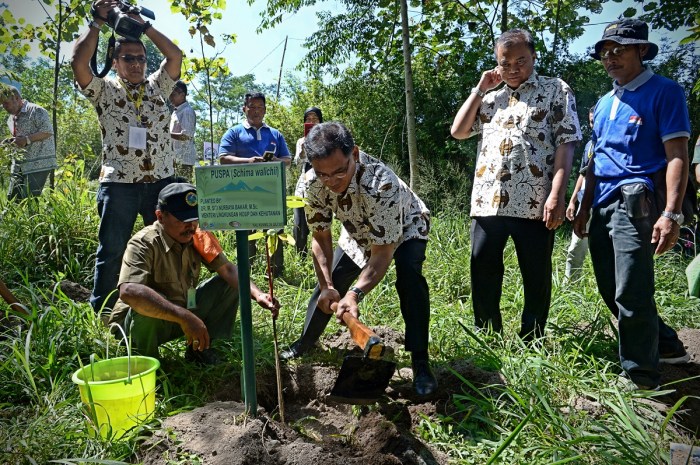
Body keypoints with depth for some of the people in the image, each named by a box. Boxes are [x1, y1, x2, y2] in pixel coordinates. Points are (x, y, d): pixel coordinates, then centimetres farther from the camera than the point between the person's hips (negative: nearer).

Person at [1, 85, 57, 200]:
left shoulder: (36, 111, -6)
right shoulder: (11, 119, 21)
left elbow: (48, 132, -15)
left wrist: (27, 139, -22)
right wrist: (10, 143, 6)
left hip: (38, 164, -9)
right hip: (18, 165, 9)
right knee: (12, 199, 6)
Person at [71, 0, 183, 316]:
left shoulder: (157, 87, 14)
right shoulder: (104, 90, 6)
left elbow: (175, 55, 4)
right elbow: (79, 61, -9)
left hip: (162, 181, 3)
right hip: (118, 184, -2)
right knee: (111, 251, 3)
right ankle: (100, 313, 14)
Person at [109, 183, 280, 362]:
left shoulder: (198, 236, -9)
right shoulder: (143, 244, -27)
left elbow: (228, 269, -14)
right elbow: (128, 291, -44)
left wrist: (258, 294, -33)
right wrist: (184, 317, -50)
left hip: (183, 311, 6)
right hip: (142, 323, -5)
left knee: (232, 283, -7)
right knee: (149, 306, -39)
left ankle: (199, 347, 5)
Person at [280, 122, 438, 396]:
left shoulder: (381, 183, -44)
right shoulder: (312, 183, -28)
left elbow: (382, 254, -42)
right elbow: (320, 236, -16)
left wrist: (356, 293, -55)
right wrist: (327, 285, -25)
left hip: (405, 228, -5)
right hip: (358, 232, 5)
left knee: (409, 277, -31)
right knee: (329, 283, 8)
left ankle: (420, 361, -20)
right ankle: (305, 342, 32)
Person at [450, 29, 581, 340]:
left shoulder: (556, 91, 6)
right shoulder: (491, 98, 21)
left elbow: (566, 144, -4)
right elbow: (458, 131, 14)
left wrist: (557, 194, -15)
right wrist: (480, 89, 11)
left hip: (533, 204, -4)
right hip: (487, 202, 5)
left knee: (536, 279, 6)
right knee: (483, 276, 9)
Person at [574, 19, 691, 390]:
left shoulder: (664, 92, -2)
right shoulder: (604, 103, 19)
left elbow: (677, 155, -10)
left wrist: (671, 213, -20)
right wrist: (585, 207, 20)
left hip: (635, 203, -8)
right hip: (603, 206, 8)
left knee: (631, 295, -8)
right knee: (611, 292, 13)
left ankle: (641, 379, 8)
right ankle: (665, 345, 32)